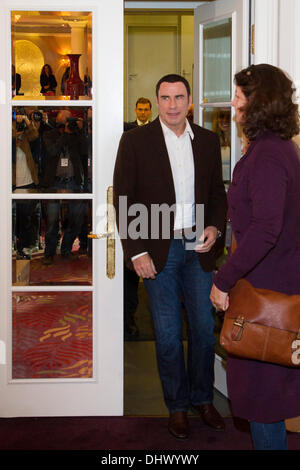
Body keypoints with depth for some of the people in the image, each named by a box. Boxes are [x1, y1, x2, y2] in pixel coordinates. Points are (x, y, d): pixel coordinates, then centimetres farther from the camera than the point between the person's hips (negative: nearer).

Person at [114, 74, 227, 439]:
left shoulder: (207, 140, 7)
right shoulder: (135, 141, -3)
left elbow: (218, 191, 15)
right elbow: (122, 200, -5)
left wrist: (214, 227, -4)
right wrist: (136, 252, -11)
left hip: (198, 248, 3)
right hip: (158, 249, -3)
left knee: (204, 327, 9)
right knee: (168, 334, 5)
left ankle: (202, 398, 28)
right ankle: (177, 405, 21)